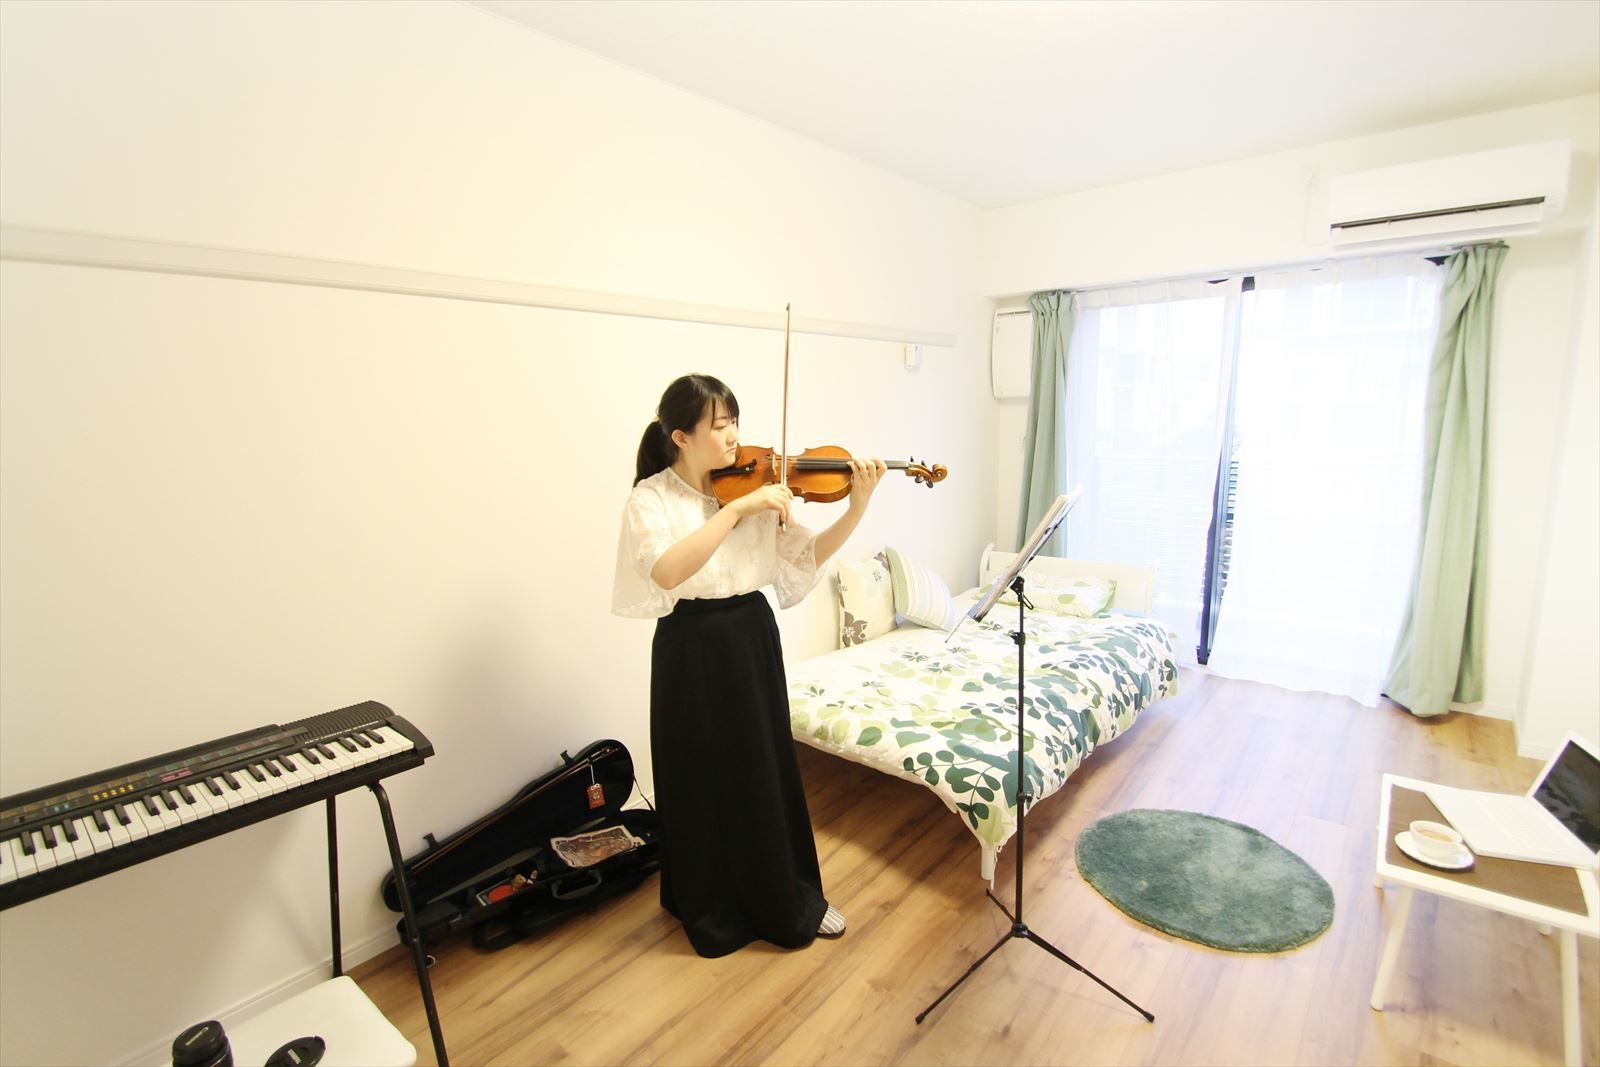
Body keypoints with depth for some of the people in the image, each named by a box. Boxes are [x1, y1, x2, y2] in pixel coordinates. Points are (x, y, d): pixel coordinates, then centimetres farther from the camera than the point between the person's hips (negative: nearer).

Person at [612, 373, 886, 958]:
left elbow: (806, 557, -1)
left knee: (769, 772, 16)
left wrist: (858, 506, -13)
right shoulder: (651, 499, -12)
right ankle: (712, 910, 36)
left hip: (753, 638, 5)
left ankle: (790, 901, 38)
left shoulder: (754, 486, 1)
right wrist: (737, 509, -34)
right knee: (707, 781, 10)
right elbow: (665, 572, -31)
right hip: (693, 650, -4)